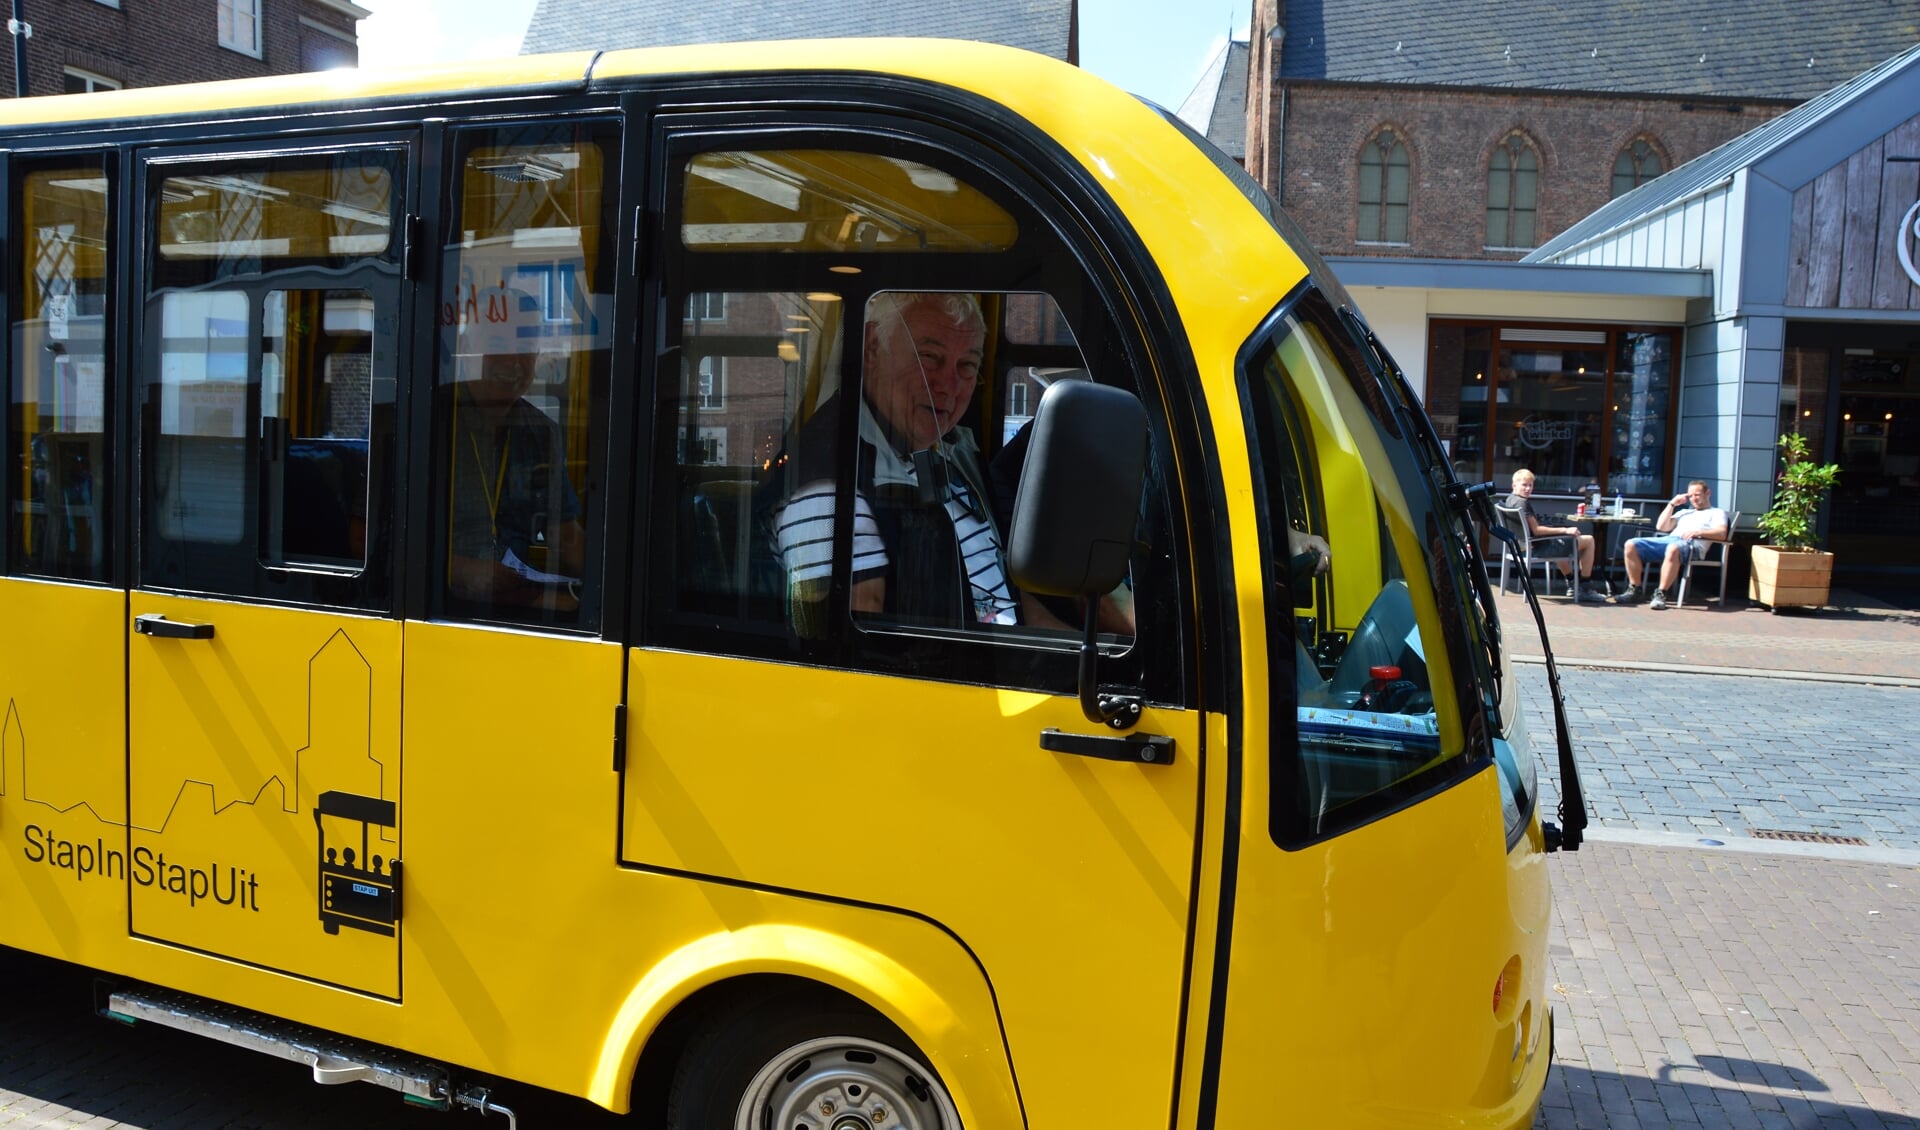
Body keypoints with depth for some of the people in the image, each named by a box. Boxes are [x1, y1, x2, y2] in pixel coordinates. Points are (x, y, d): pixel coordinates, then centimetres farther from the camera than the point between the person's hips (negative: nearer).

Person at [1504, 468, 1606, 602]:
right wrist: (1565, 530, -21)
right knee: (1588, 540, 2)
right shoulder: (1523, 503, -22)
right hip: (1540, 545, -10)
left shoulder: (1510, 499, 7)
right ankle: (1585, 589, 6)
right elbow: (1536, 530, -26)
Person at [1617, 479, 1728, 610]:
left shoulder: (1717, 513, 20)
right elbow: (1661, 527, 27)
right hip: (1667, 540, 6)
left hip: (1691, 544, -6)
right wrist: (1672, 504, 23)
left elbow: (1721, 534, -1)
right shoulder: (1684, 512, 37)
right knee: (1631, 545, -16)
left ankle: (1661, 594, -40)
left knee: (1673, 549, -44)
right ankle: (1634, 591, -15)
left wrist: (1698, 532, -17)